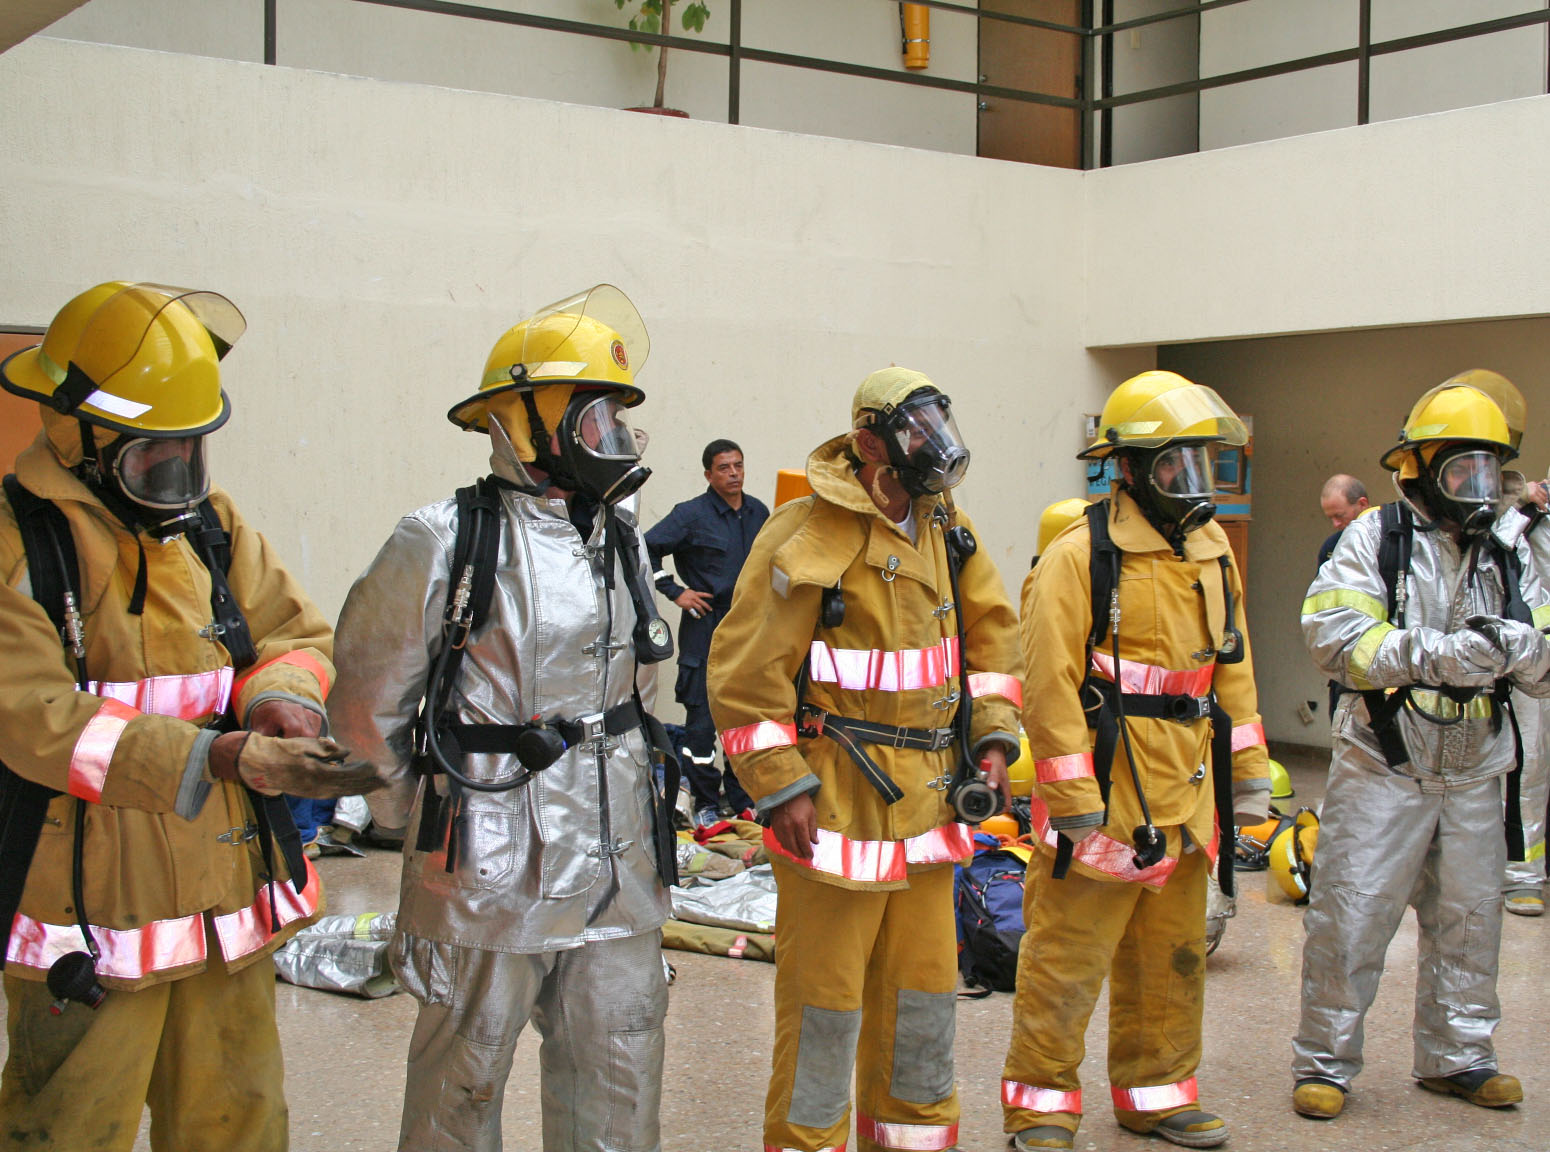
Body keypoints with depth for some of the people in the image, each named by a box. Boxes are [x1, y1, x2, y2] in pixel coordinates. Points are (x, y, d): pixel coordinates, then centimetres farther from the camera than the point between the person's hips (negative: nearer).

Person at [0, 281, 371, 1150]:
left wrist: (281, 696, -12)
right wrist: (229, 758, -29)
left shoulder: (210, 523, 9)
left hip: (230, 904, 6)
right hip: (90, 922, -6)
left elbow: (297, 631, 14)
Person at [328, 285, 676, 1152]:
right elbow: (369, 696, -4)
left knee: (619, 1078, 13)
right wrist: (416, 818, 4)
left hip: (618, 860, 6)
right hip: (490, 862, -6)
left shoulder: (621, 540, 10)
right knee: (465, 1078, 9)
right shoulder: (445, 544, -11)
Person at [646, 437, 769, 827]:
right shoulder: (692, 515, -10)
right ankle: (706, 804, 8)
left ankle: (741, 798, 24)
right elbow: (646, 550, -11)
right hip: (706, 628, -5)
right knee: (702, 721, -2)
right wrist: (675, 592, -11)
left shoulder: (758, 512, 7)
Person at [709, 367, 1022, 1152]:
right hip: (835, 806, -7)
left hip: (925, 804, 7)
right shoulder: (806, 533, -15)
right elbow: (745, 669, -15)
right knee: (824, 999, 2)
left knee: (922, 990, 17)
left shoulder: (946, 531, 8)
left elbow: (990, 633, 18)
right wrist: (781, 785, -16)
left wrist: (992, 738, 6)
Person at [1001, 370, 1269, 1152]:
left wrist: (1248, 773, 17)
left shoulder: (1212, 552, 12)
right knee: (1066, 959, 0)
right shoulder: (1078, 560, -13)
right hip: (1104, 797, -7)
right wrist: (1074, 800, -18)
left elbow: (1231, 668, 19)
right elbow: (1050, 687, -16)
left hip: (1184, 795, 8)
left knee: (1172, 956, 17)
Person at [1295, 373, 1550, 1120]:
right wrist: (1436, 655, -28)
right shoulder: (1374, 539, -5)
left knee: (1468, 920, 15)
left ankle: (1455, 1056, 31)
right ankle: (1324, 1062, 14)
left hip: (1473, 777, 5)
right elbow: (1336, 638, -19)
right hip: (1383, 769, -5)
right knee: (1349, 918, -1)